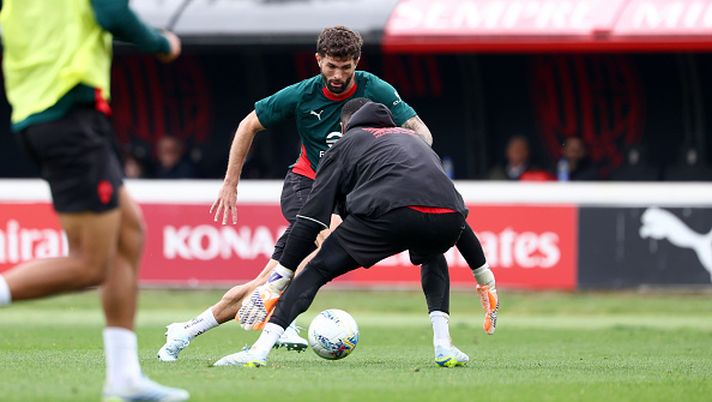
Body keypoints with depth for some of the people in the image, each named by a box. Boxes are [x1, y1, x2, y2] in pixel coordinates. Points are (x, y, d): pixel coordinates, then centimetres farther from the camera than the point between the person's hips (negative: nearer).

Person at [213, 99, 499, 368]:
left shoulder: (345, 144, 29)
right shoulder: (414, 139, 41)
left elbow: (311, 218, 18)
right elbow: (459, 214, 41)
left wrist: (279, 279, 19)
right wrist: (484, 275, 47)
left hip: (389, 213, -4)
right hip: (447, 217, 4)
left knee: (317, 271, 8)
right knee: (433, 259, 38)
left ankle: (260, 350, -8)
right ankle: (443, 345, 21)